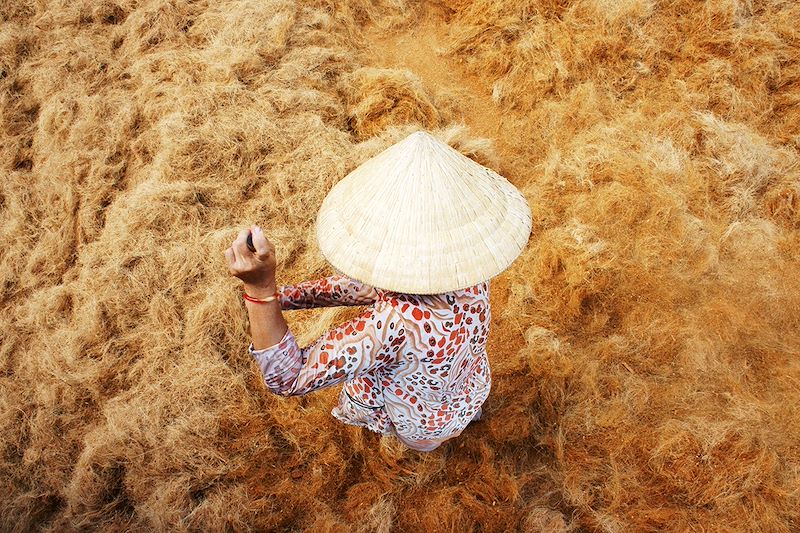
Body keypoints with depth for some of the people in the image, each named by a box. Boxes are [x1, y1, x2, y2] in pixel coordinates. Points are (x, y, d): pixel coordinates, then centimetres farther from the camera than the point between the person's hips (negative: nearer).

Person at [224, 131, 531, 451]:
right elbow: (363, 285, -14)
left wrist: (260, 289, -49)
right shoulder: (469, 267, -27)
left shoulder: (395, 322, -48)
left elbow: (287, 379, -38)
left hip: (425, 430, -4)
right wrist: (278, 297, -15)